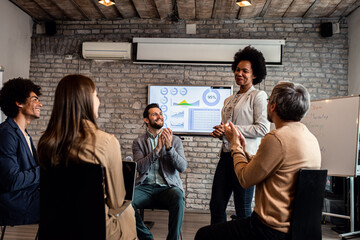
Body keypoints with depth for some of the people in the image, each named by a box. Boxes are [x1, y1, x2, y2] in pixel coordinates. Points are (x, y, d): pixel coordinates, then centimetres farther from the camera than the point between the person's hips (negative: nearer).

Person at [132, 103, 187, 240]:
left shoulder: (175, 140, 10)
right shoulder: (139, 142, 10)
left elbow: (182, 167, -2)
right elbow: (140, 167, -6)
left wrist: (169, 147, -15)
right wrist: (157, 149, -14)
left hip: (168, 187, -1)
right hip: (145, 187, 1)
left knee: (178, 197, -35)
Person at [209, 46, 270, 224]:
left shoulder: (258, 96, -1)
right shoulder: (229, 100, 20)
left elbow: (263, 128, -12)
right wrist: (219, 133, 5)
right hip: (226, 155, 7)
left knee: (243, 209, 3)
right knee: (216, 205, 9)